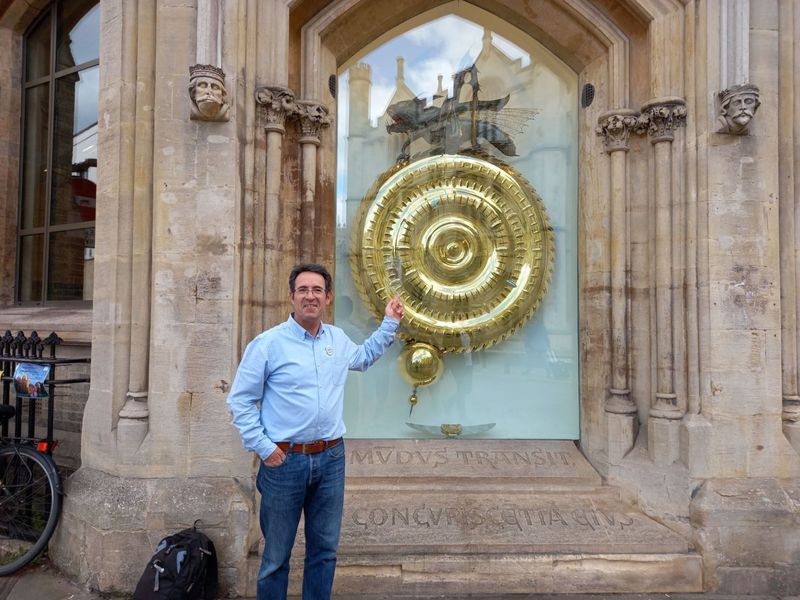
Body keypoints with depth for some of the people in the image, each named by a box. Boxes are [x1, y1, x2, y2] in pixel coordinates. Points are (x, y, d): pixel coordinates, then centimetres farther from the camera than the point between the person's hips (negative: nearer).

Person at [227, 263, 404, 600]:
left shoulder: (338, 339, 6)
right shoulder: (268, 343, -10)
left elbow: (364, 357, 29)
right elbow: (240, 400, -5)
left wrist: (390, 323, 23)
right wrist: (263, 447, -11)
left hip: (331, 458, 4)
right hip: (285, 460, -4)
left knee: (325, 550, 17)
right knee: (276, 555, 11)